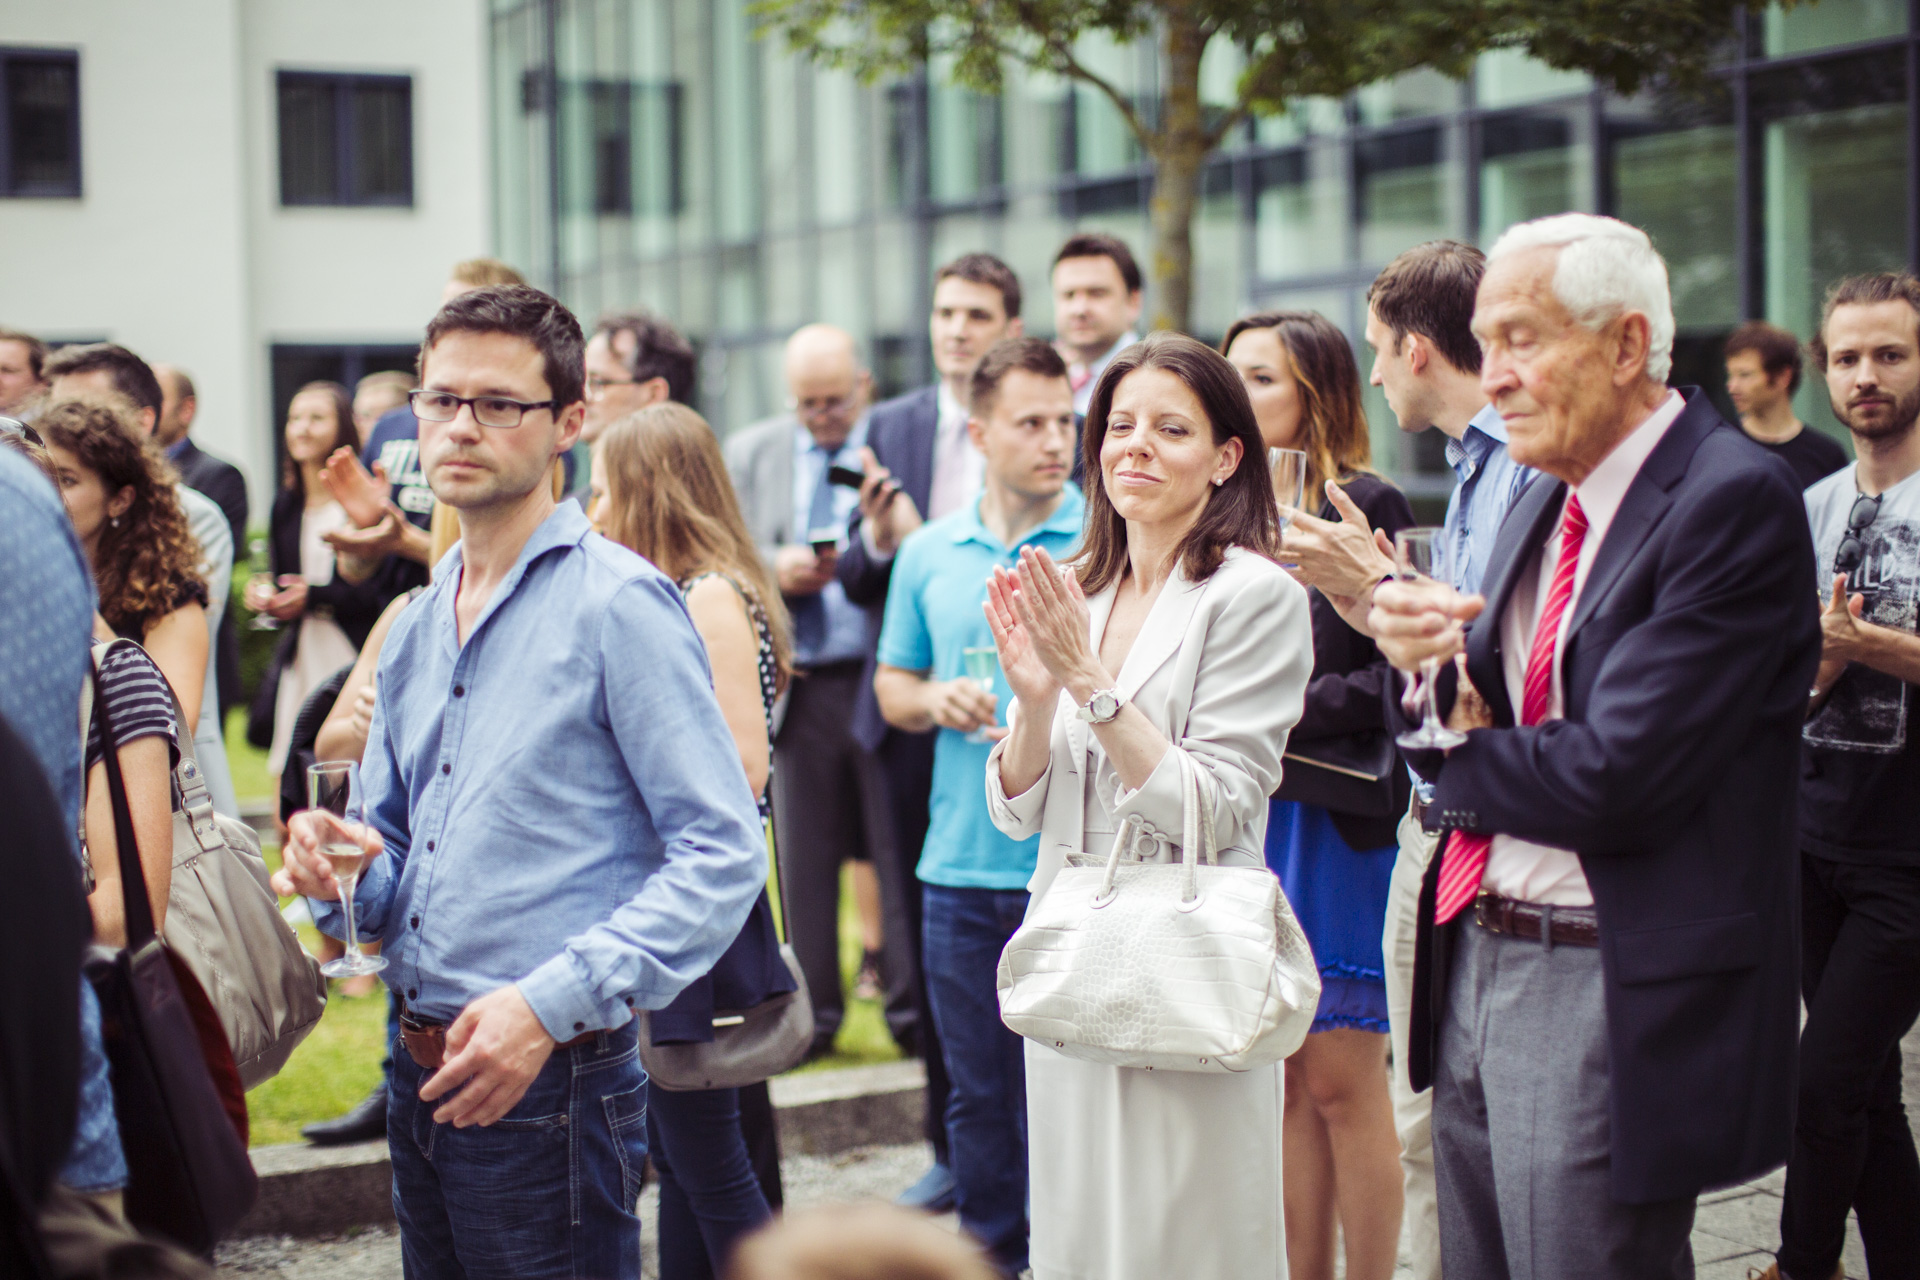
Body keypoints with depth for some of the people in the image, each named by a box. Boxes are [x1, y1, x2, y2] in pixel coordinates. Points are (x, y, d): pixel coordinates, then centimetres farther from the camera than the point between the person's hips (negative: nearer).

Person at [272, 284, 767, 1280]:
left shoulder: (617, 603, -11)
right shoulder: (414, 628, 13)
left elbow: (722, 855, -17)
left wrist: (551, 1004, -23)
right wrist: (342, 878, -1)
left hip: (551, 1087, -7)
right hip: (421, 1081, 7)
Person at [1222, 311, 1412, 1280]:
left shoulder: (1366, 506, -6)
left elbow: (1397, 673, -12)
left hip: (1337, 822, -6)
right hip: (1243, 822, 6)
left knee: (1342, 1081, 0)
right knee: (1281, 1077, 10)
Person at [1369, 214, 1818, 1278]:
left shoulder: (1735, 500, -15)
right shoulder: (1543, 504, 13)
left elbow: (1617, 778, -22)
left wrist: (1459, 762, -5)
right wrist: (1427, 666, -10)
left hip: (1615, 1000, -8)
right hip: (1476, 964, 8)